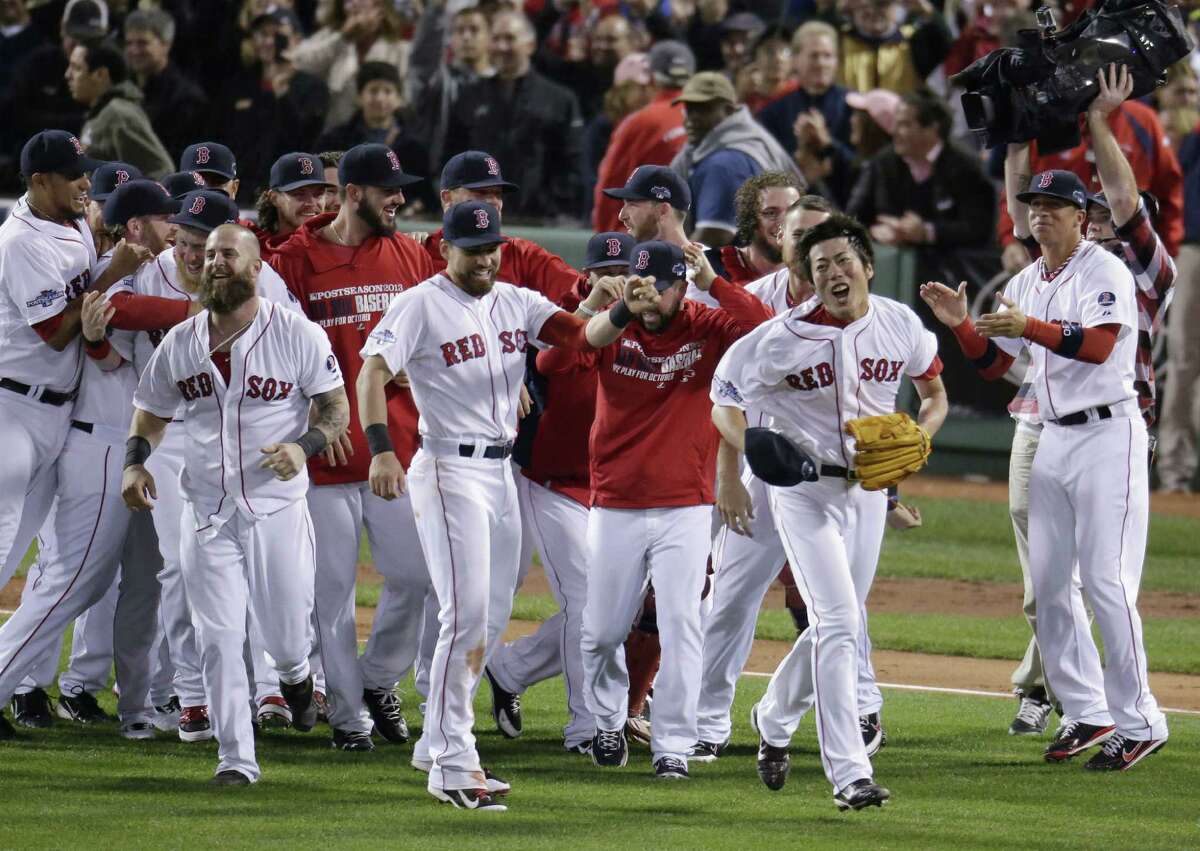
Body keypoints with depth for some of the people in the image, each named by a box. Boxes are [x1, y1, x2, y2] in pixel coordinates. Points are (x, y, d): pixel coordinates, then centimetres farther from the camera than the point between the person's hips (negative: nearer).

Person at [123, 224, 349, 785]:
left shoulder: (297, 334, -5)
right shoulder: (179, 344, 5)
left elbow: (337, 408, -2)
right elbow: (151, 412, 16)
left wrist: (305, 446, -22)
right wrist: (134, 463, -3)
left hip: (278, 508, -2)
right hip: (207, 514, 2)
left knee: (288, 636, 5)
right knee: (218, 638, -5)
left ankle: (295, 675, 43)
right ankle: (235, 758, 2)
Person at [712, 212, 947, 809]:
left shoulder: (901, 326, -5)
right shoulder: (783, 339, -17)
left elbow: (935, 395, 10)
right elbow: (724, 404, -9)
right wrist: (752, 445, -29)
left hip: (869, 489, 5)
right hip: (805, 488, -5)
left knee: (839, 626, 15)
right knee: (839, 624, -16)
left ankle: (774, 719, 42)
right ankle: (850, 775, -17)